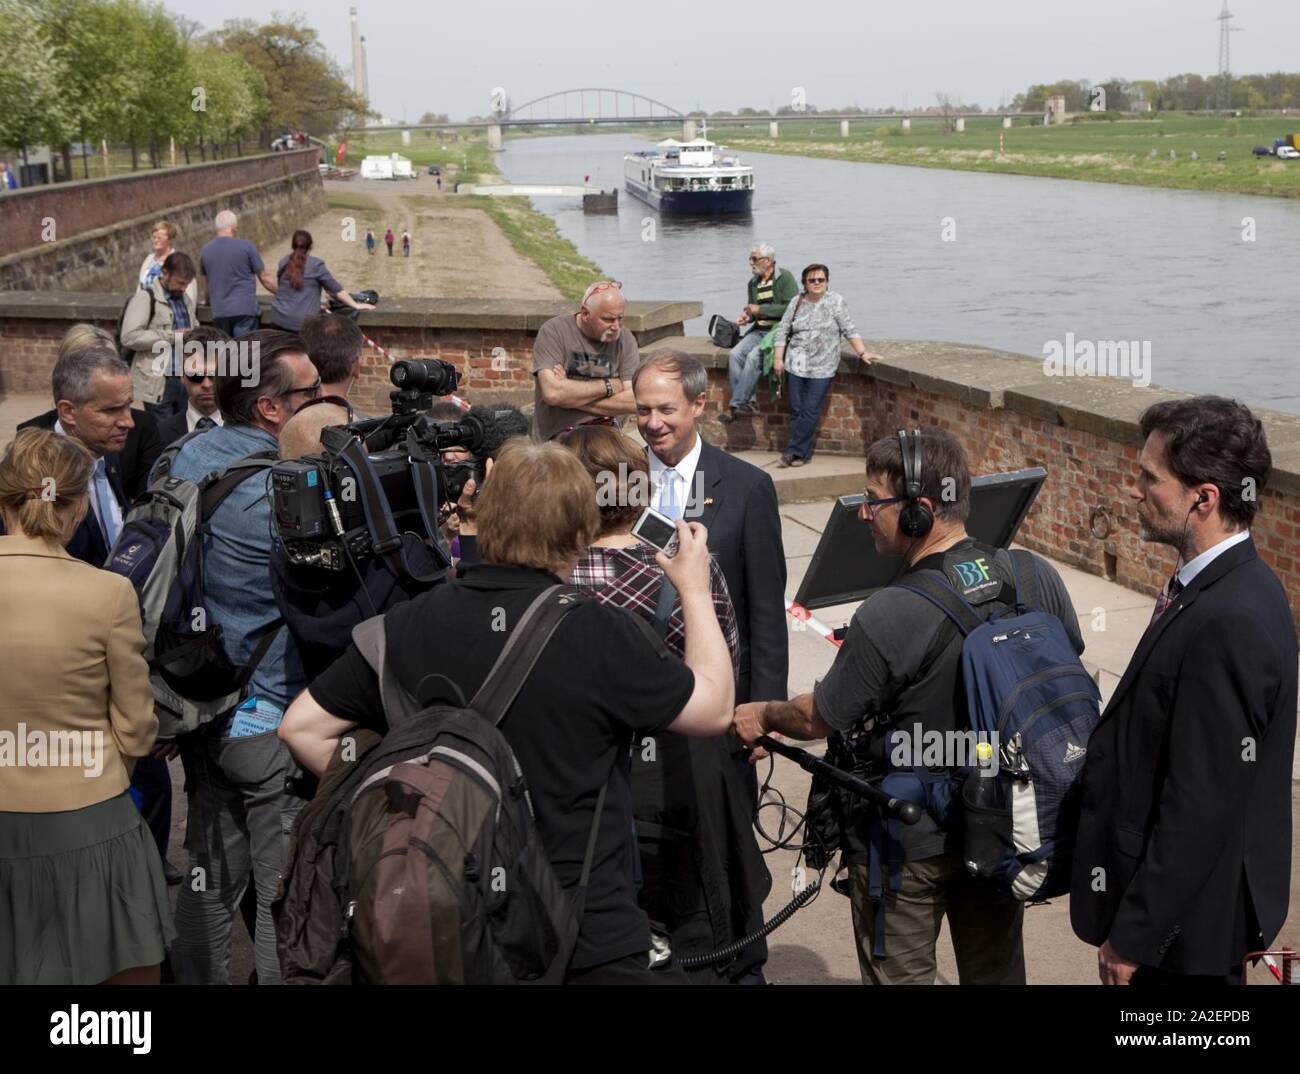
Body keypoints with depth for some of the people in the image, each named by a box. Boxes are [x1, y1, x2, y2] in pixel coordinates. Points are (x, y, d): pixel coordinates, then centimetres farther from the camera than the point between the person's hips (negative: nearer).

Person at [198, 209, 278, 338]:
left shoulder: (205, 250, 7)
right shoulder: (246, 246, -5)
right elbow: (264, 278, 1)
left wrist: (206, 300, 38)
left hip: (219, 312, 4)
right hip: (244, 309, -4)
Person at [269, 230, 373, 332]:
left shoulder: (283, 262, 9)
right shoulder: (316, 265, -5)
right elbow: (336, 289, -1)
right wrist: (356, 305, 8)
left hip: (279, 319, 4)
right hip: (302, 322, -4)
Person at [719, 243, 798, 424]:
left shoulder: (785, 277, -7)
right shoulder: (753, 283, 13)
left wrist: (760, 309, -16)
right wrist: (747, 316, 0)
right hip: (759, 330, 7)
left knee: (754, 356, -29)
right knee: (735, 354, -19)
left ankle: (735, 405, -23)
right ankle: (747, 402, -18)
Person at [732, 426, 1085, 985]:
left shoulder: (887, 617, -29)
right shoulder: (1038, 577, -12)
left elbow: (819, 719, -14)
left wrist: (762, 716, 7)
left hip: (908, 842, -5)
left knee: (900, 976, 14)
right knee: (997, 970, 23)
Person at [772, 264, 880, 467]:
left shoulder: (836, 302, -1)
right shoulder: (796, 303, 7)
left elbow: (849, 330, -3)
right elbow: (783, 331, 10)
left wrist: (862, 353, -11)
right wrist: (778, 357, 3)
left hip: (822, 368, -3)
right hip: (797, 364, 3)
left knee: (810, 412, -5)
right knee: (796, 411, 3)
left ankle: (794, 452, 3)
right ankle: (803, 453, 11)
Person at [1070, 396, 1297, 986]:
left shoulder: (1227, 623, -28)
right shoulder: (1232, 589, 3)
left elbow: (1200, 808, -26)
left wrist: (1133, 936, -19)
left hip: (1186, 915, -9)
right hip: (1191, 896, 9)